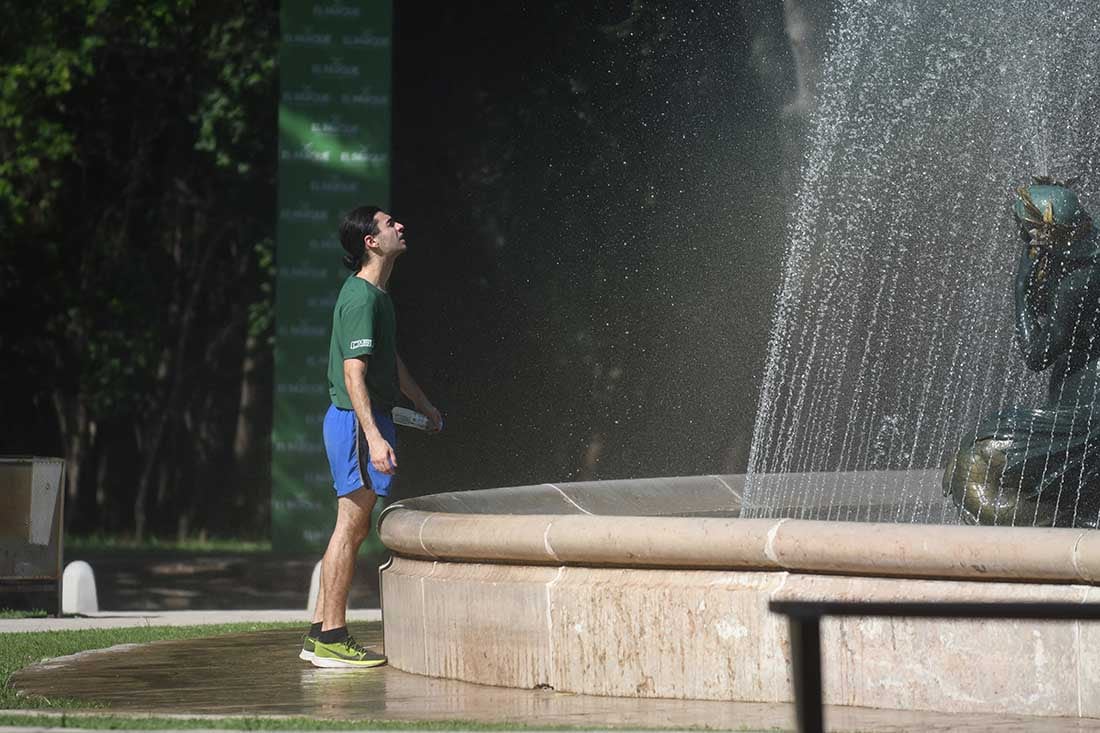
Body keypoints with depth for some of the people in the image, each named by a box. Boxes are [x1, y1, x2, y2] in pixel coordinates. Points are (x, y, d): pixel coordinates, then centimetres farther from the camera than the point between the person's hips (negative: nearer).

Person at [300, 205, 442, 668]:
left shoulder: (376, 294, 15)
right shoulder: (361, 298, -17)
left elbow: (390, 361, 30)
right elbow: (354, 373, -23)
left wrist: (423, 404, 39)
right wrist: (374, 437, -30)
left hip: (369, 417, 10)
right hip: (357, 420, -10)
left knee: (353, 527, 12)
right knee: (351, 525, -8)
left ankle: (320, 635, 15)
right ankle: (332, 638, -6)